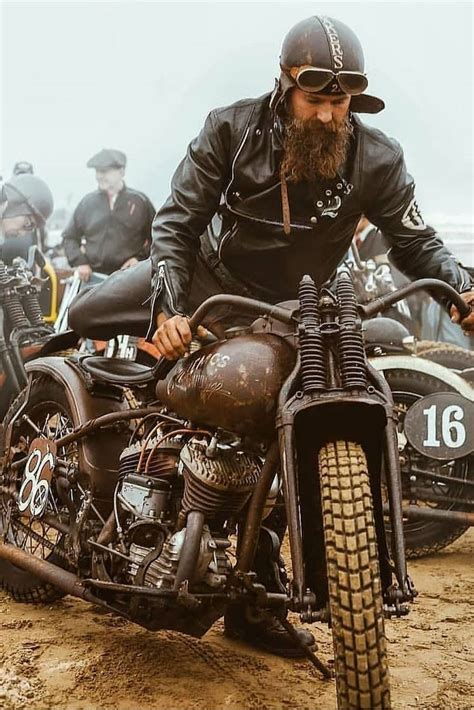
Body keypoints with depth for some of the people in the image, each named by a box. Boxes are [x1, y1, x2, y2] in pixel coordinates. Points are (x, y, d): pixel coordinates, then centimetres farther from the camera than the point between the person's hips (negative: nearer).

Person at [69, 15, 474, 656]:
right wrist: (167, 306, -32)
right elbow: (177, 221, -17)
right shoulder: (232, 130, -18)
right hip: (210, 273, 1)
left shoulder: (376, 159, -16)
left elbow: (415, 240, -7)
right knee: (86, 313, -6)